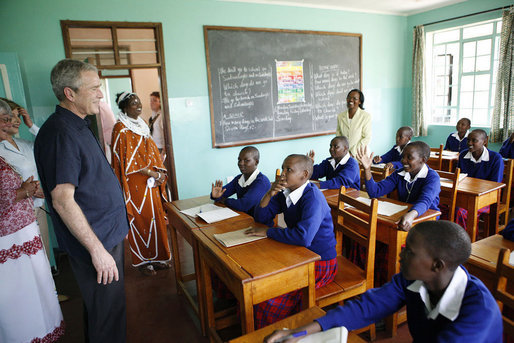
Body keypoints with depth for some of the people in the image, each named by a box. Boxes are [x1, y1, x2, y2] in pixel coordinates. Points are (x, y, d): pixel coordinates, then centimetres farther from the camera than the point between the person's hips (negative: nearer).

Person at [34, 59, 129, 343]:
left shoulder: (78, 126, 11)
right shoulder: (60, 132, -21)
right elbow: (62, 200, -25)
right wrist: (96, 249, -23)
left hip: (108, 233, 10)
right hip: (95, 240, -10)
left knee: (100, 310, 25)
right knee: (107, 317, 7)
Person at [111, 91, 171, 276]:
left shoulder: (142, 124, 13)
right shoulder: (121, 129, -11)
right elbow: (128, 161, -16)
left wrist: (159, 171, -1)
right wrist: (152, 173, -15)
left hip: (151, 183, 7)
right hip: (135, 183, -7)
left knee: (156, 217, 11)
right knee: (140, 220, 1)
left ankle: (156, 257, 25)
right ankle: (142, 260, 17)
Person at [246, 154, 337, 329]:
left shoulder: (313, 198, -25)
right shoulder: (285, 193, -1)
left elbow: (303, 237, -38)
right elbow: (261, 217, 3)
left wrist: (268, 232, -26)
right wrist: (270, 193, -14)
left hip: (319, 262, -8)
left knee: (269, 298, -17)